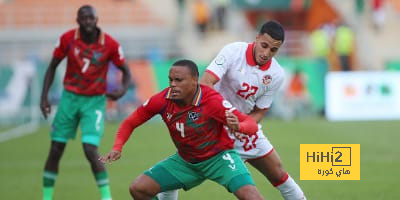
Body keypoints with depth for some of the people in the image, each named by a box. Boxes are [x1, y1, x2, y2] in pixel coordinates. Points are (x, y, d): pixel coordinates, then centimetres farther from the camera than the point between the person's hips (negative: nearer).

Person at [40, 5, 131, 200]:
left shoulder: (110, 44, -11)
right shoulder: (67, 39, -7)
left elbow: (125, 70, 3)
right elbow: (52, 67, 5)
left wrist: (123, 89, -18)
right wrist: (44, 97, -2)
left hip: (95, 101, -2)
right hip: (70, 98, 2)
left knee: (90, 150, -18)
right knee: (55, 150, 3)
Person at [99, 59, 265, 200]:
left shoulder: (211, 101, -27)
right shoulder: (163, 100, -16)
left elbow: (252, 125, -28)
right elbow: (129, 123, -2)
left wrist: (238, 126, -52)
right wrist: (117, 148, -19)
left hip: (219, 158, -4)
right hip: (186, 161, 4)